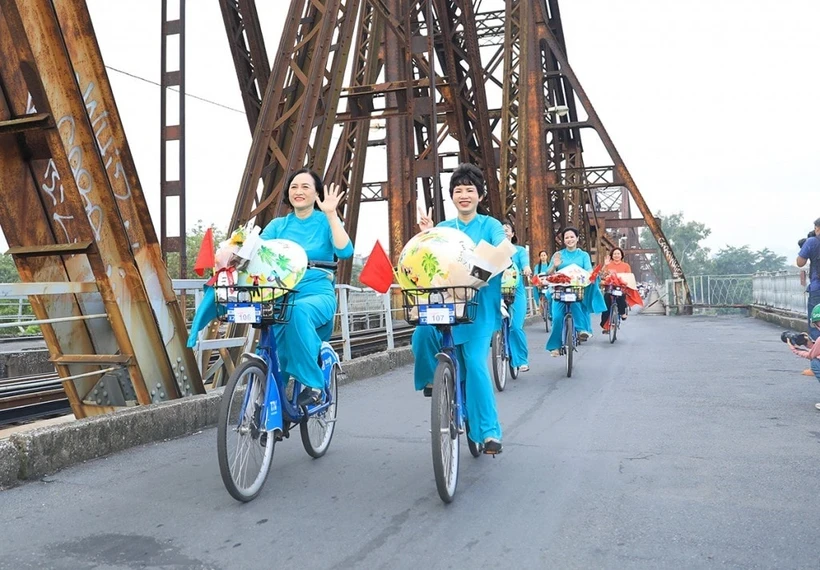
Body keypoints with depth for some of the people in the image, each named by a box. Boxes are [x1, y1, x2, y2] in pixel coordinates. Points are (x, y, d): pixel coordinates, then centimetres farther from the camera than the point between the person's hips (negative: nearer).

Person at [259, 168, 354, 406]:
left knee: (299, 310, -37)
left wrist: (331, 214, -12)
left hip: (318, 295, -3)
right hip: (282, 295, 3)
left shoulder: (326, 222, 6)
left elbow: (345, 251, -11)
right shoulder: (278, 225, 14)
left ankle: (313, 384, -27)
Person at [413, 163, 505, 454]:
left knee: (475, 361, -14)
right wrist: (426, 235, -10)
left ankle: (489, 430, -3)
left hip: (479, 303, -2)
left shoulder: (490, 225, 6)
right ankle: (433, 376, 5)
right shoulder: (443, 228, 14)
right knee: (422, 333, -26)